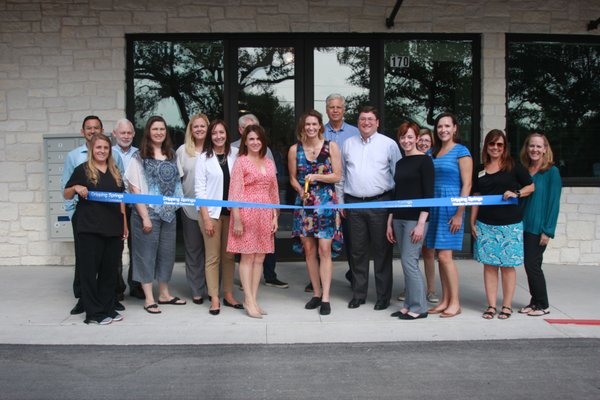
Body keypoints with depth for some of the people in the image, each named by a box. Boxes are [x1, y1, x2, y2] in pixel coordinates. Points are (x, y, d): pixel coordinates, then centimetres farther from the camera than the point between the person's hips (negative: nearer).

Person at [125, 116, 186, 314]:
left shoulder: (172, 156, 8)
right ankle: (149, 298, 13)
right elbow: (135, 190, -9)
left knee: (167, 253, 12)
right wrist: (145, 217, -13)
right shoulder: (139, 158, -6)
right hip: (148, 212, -5)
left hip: (169, 213, 5)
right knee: (147, 253, 3)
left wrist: (178, 206, 5)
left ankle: (164, 294, 27)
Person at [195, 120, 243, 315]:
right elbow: (200, 188, -3)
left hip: (231, 211, 2)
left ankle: (228, 295, 20)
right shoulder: (204, 157, -1)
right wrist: (206, 217, -9)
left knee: (229, 255, 9)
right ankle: (214, 299, 8)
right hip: (212, 212, -2)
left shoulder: (235, 154, 5)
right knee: (213, 257, 1)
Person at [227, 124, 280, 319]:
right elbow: (235, 192, -7)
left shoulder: (269, 163, 13)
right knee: (247, 257, -1)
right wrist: (237, 219, -13)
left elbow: (273, 192, 15)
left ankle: (253, 298, 14)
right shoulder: (241, 162, -2)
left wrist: (275, 217, 10)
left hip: (265, 215, 5)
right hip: (247, 213, -5)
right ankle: (249, 301, 4)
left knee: (260, 258, 6)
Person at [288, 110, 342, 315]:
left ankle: (325, 298, -3)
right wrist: (301, 191, -6)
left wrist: (316, 177, -16)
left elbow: (337, 176, -2)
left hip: (326, 202, -3)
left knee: (324, 249, -7)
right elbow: (293, 177, 12)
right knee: (309, 250, 7)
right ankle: (316, 293, 20)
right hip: (304, 202, 3)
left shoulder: (331, 146, 0)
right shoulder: (295, 149, 6)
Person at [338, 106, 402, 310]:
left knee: (382, 251, 2)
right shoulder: (348, 144, 12)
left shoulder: (389, 144, 1)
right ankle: (358, 295, 20)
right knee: (358, 251, 9)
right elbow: (341, 174, 15)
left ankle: (383, 296, 13)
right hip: (354, 204, 3)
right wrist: (340, 201, 11)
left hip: (380, 203, -3)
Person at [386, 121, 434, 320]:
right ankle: (409, 305, 17)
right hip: (399, 218, 7)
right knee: (407, 263, 10)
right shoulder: (400, 163, 15)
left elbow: (428, 194, -11)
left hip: (416, 219, -7)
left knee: (409, 261, -8)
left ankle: (418, 307, 3)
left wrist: (421, 223, -17)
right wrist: (390, 222, 15)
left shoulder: (424, 160, -6)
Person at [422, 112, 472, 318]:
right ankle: (445, 300, 18)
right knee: (429, 253, 7)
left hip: (451, 208, -7)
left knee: (444, 255, -9)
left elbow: (466, 185, -8)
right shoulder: (432, 153, 14)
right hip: (434, 208, 7)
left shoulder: (461, 152, -3)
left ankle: (455, 303, 4)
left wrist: (459, 214, -14)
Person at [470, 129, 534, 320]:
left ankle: (507, 306, 13)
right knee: (489, 265, 4)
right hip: (485, 224, 3)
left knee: (507, 265, 3)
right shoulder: (480, 170, 11)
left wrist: (517, 193, -14)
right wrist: (472, 222, 9)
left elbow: (531, 186, 5)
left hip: (510, 224, -3)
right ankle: (491, 305, 12)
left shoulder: (513, 166, 1)